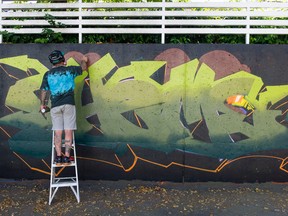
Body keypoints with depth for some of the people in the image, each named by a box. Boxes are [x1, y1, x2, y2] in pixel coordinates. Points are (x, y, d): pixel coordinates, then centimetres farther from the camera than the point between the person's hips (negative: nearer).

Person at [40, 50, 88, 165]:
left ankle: (58, 157, 1)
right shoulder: (69, 70, 6)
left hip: (55, 106, 2)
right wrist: (83, 60, 43)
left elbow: (43, 90, 9)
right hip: (69, 104, -1)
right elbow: (83, 68, 22)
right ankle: (66, 157, -4)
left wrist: (42, 103, 23)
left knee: (57, 132, 4)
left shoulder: (48, 74, 8)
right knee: (68, 131, -1)